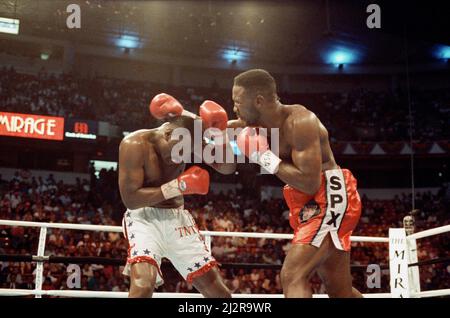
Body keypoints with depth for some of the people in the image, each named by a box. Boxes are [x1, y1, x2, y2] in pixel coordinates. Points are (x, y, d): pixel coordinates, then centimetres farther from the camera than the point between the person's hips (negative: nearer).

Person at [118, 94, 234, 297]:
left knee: (218, 291, 5)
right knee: (143, 283, -30)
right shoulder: (135, 144, -18)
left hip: (177, 218, 5)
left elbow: (227, 168, -7)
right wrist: (178, 186, -24)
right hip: (144, 218, -5)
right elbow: (130, 199, -21)